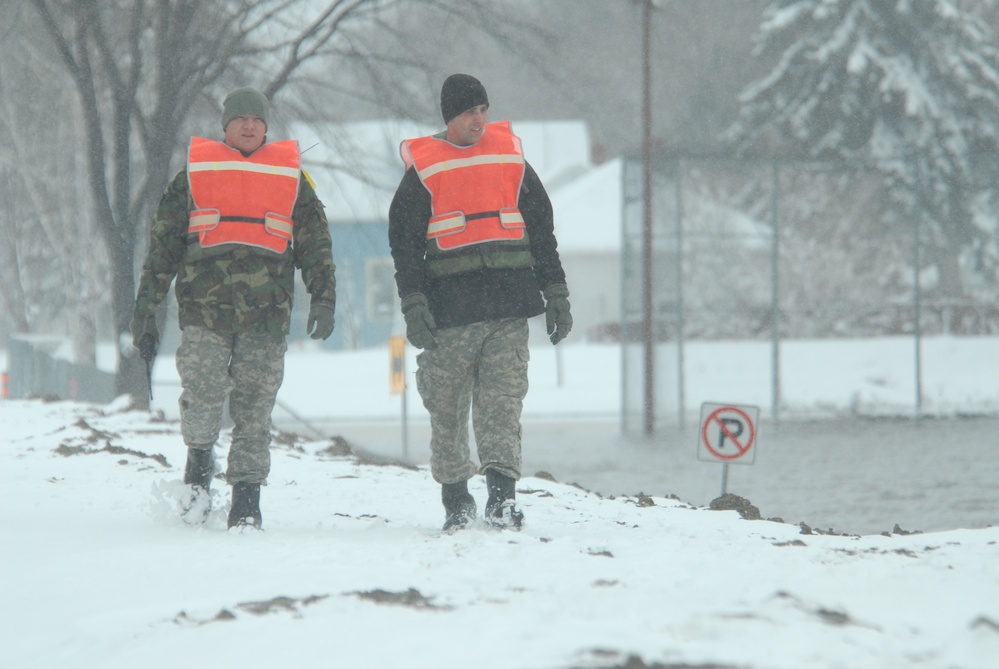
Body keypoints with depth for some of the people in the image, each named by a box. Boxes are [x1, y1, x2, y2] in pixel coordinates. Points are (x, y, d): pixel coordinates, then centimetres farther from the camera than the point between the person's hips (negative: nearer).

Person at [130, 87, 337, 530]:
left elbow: (315, 244, 17)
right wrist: (144, 311, 9)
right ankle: (199, 468, 10)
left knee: (254, 409, -2)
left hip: (266, 315, 1)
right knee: (202, 396, -16)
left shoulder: (291, 178, 16)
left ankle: (246, 500, 5)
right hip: (204, 312, -1)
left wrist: (323, 299, 4)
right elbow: (163, 246, 13)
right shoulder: (194, 175, 13)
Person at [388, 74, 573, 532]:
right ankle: (455, 499, 15)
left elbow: (542, 232, 17)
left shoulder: (509, 158, 12)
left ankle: (501, 494, -16)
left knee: (502, 402, -9)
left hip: (510, 307, 1)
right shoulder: (424, 170, 5)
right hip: (450, 308, -1)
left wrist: (556, 296, 13)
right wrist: (414, 307, -6)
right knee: (447, 409, 3)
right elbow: (404, 243, 4)